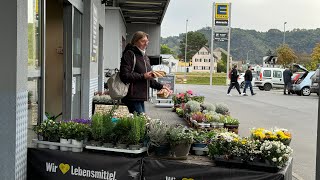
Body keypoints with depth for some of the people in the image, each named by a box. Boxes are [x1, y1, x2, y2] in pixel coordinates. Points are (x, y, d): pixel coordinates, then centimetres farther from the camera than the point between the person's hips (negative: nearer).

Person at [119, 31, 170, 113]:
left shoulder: (145, 57, 22)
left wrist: (160, 86, 17)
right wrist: (143, 76, -17)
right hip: (132, 97, -9)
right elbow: (124, 76, -16)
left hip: (141, 97, 9)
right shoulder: (129, 54, -6)